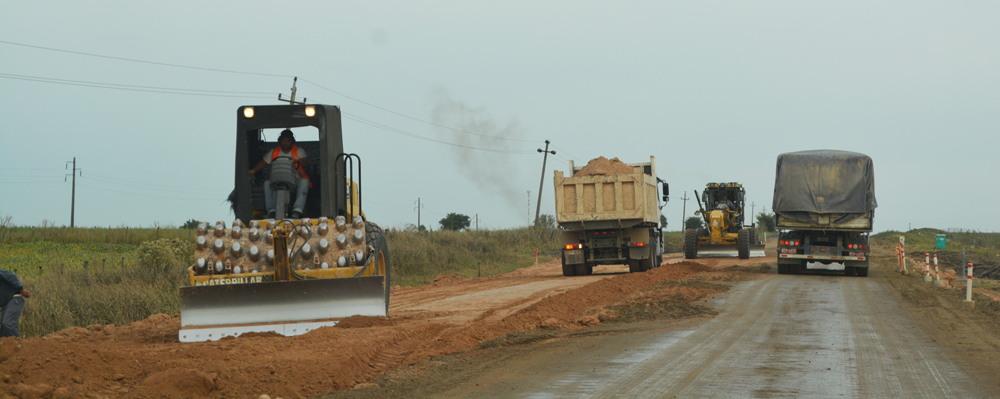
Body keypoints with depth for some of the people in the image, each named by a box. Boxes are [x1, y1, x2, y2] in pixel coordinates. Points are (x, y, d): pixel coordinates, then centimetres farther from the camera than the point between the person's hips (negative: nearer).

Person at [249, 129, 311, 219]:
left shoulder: (298, 151, 6)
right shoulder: (275, 152, 14)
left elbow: (306, 165, -9)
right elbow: (263, 163, 12)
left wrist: (299, 160, -32)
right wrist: (254, 170, -8)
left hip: (296, 178, -2)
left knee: (304, 182, -35)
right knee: (267, 183, -26)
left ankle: (297, 211, -45)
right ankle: (271, 211, -32)